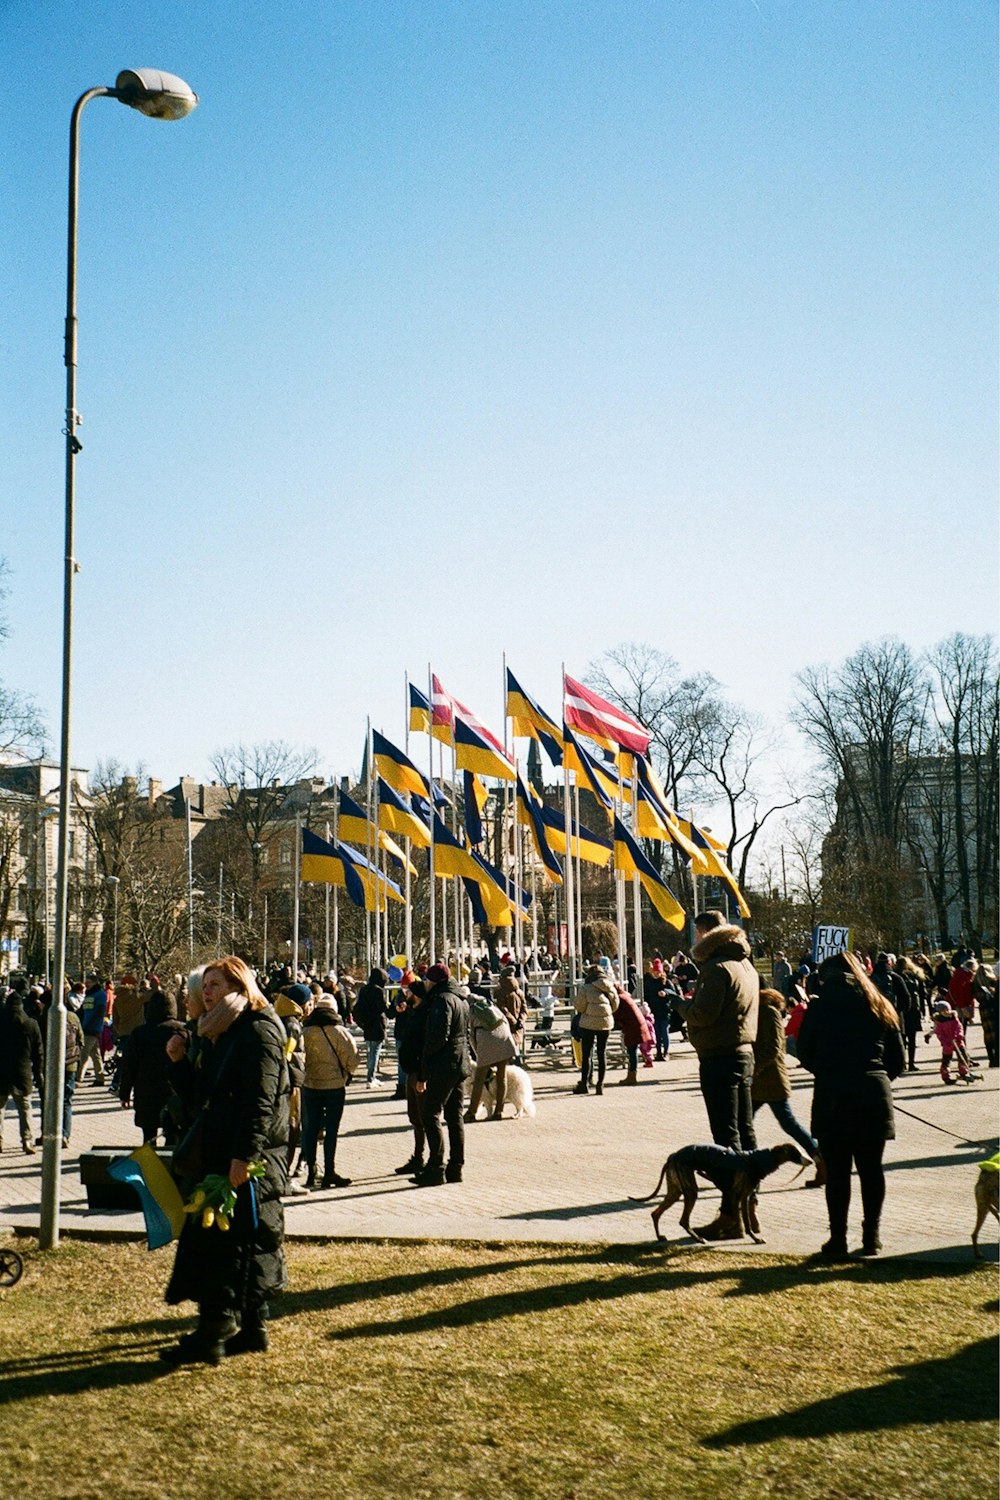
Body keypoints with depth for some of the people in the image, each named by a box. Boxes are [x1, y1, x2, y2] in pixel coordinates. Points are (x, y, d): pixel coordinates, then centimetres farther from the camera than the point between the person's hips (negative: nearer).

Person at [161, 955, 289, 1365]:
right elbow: (204, 1094, 19)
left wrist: (244, 1155, -25)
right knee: (249, 1243, 13)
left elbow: (261, 1101, -21)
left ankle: (212, 1334, -4)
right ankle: (251, 1329, 20)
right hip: (218, 1154, 10)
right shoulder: (218, 1034, 17)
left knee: (225, 1241, -8)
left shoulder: (258, 1031, -13)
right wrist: (180, 1061, 5)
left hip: (250, 1160, -10)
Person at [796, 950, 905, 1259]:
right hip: (874, 1095, 3)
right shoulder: (881, 1008, 10)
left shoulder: (820, 1006, 1)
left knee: (837, 1169, 2)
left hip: (832, 1095, -3)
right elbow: (898, 1061, 10)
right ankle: (871, 1237, 14)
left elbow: (805, 1054, 4)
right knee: (871, 1168, 11)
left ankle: (838, 1239, 4)